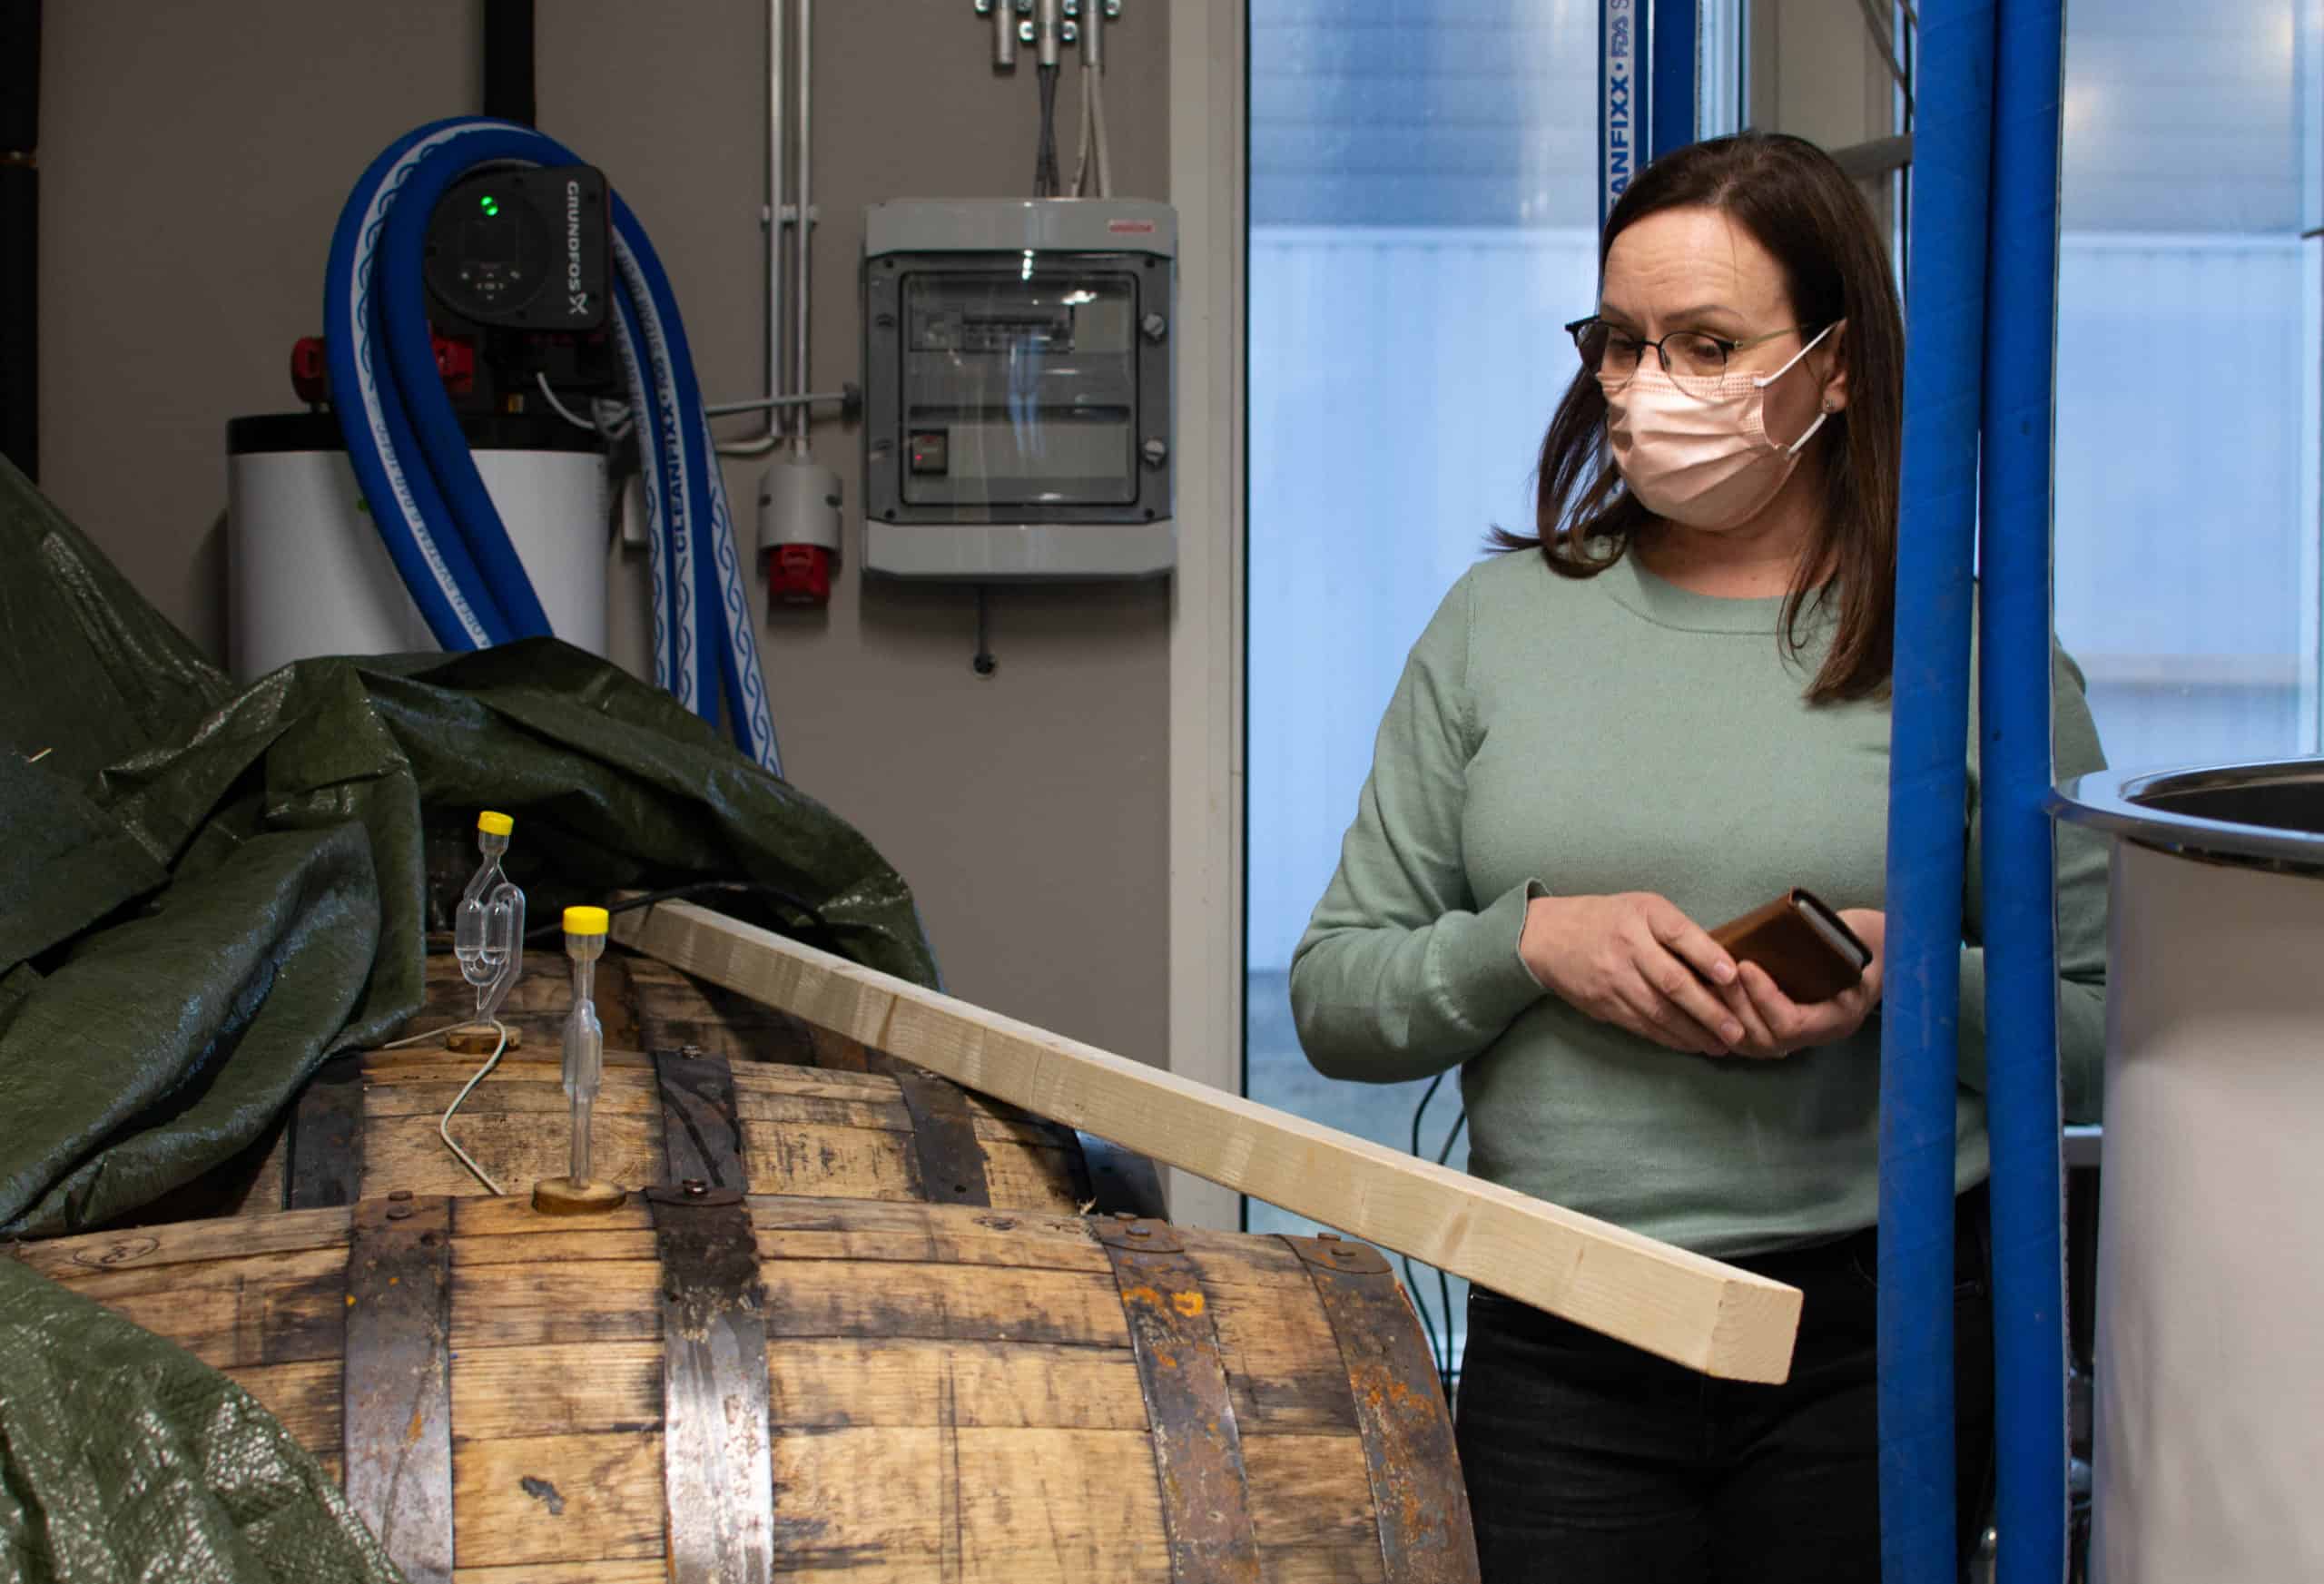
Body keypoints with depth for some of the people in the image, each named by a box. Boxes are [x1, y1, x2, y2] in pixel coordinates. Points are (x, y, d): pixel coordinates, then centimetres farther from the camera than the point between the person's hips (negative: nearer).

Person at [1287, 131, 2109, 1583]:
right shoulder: (1501, 622, 7)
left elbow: (2111, 1037, 2)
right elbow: (1334, 998, 6)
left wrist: (1918, 979, -16)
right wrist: (1534, 943, -11)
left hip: (1872, 1338, -1)